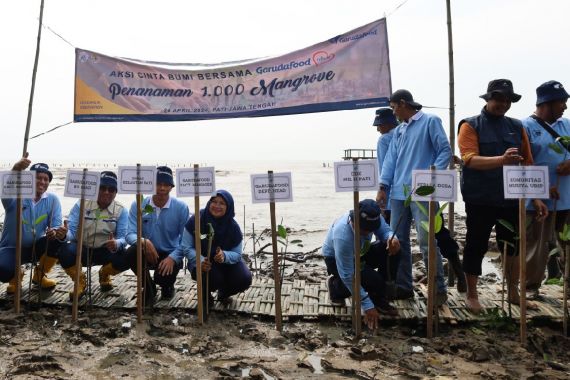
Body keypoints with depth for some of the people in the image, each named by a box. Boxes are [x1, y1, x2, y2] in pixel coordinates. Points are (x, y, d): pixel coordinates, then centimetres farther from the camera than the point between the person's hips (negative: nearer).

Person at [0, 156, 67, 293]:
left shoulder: (52, 200, -5)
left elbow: (56, 226, -10)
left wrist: (57, 233, -37)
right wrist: (16, 169, -60)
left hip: (35, 247, 3)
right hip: (12, 248, -3)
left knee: (58, 241, -26)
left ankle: (39, 275, 1)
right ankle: (15, 276, 9)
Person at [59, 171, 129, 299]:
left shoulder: (121, 210, -6)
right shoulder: (81, 205, -5)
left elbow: (123, 238, -15)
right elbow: (71, 231, -12)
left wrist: (116, 244, -40)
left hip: (105, 251, 1)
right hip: (82, 249, 0)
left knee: (126, 258, -29)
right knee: (65, 252, -33)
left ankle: (104, 274, 10)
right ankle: (80, 281, 1)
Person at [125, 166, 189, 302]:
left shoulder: (181, 207, -11)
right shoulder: (138, 205, -8)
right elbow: (130, 234, -14)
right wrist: (143, 241, -37)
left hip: (170, 254, -1)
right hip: (147, 252, 2)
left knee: (164, 276, -31)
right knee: (131, 252, -30)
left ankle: (167, 286, 13)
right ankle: (149, 288, -1)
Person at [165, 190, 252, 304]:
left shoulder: (233, 227, -12)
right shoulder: (196, 220, -16)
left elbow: (237, 254, -10)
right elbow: (186, 248, -13)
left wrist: (225, 256, -33)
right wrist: (200, 260, -32)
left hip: (227, 263, 3)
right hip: (201, 263, -2)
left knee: (244, 278, -23)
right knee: (214, 277, -35)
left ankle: (224, 293, 14)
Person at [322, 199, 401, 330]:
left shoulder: (373, 217, -26)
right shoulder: (342, 236, -40)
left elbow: (385, 230, -9)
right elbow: (347, 275, -34)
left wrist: (392, 238, -37)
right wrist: (367, 306, -31)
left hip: (360, 253, 6)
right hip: (336, 259, -6)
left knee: (392, 250, -18)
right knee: (374, 281, -28)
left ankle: (379, 300, -3)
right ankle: (336, 286, 3)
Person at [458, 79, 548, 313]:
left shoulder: (517, 127, 11)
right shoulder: (470, 126, -4)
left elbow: (527, 164, 12)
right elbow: (470, 159, -19)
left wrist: (536, 196, 8)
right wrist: (502, 159, -34)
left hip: (510, 198, 5)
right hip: (480, 199, -5)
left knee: (513, 245, 13)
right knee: (476, 247, 4)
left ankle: (513, 293, 30)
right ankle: (471, 296, 18)